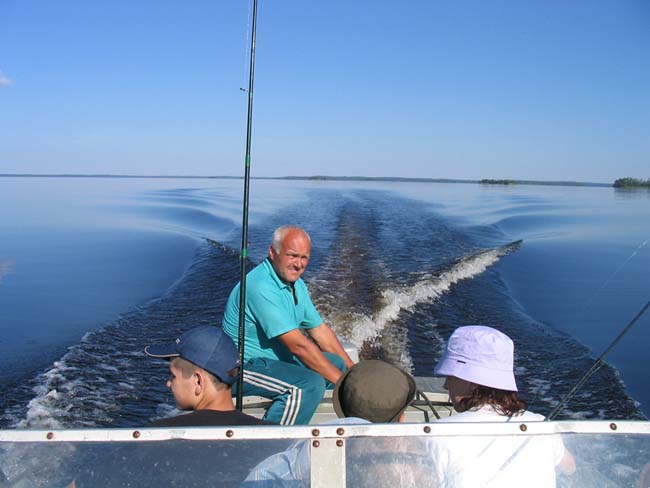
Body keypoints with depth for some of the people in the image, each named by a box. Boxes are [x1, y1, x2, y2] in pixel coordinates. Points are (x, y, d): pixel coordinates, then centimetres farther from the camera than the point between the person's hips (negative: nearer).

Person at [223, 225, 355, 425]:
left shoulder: (296, 284, 7)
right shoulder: (261, 287, -25)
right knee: (310, 384, -29)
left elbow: (319, 330, 12)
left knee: (337, 362, 10)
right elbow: (298, 345, -27)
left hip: (278, 357, 10)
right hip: (246, 366, -10)